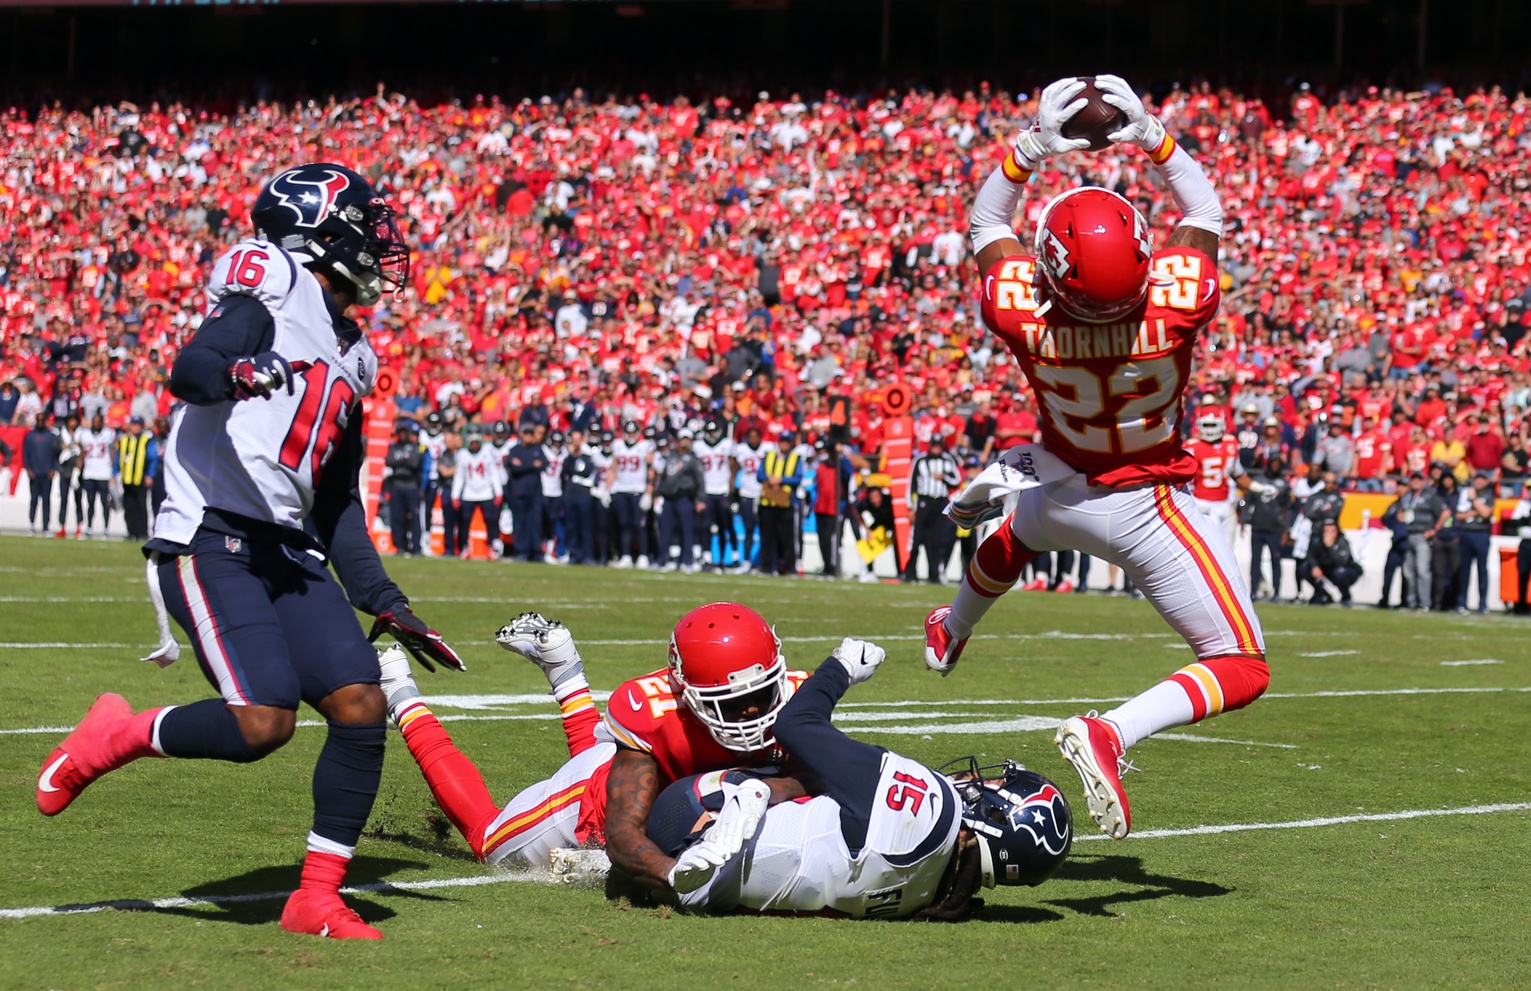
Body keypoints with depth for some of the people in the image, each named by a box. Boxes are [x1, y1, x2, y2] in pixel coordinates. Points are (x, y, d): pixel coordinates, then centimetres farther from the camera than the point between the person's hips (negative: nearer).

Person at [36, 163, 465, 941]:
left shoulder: (347, 357, 22)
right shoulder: (271, 280, -2)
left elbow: (339, 506, 25)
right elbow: (191, 372, -18)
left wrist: (384, 603, 22)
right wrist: (240, 372, -40)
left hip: (285, 552, 8)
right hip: (209, 540, -8)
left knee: (362, 706, -6)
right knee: (264, 722, -20)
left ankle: (317, 899, 3)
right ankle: (119, 735, 6)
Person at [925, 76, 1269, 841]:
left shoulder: (1022, 314, -29)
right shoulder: (1175, 306, -33)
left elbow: (987, 221, -7)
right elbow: (1205, 214, -11)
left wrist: (1031, 147, -16)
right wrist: (1154, 138, -14)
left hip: (1062, 490, 4)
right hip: (1148, 511, -4)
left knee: (1016, 533, 40)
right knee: (1241, 672, 0)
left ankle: (952, 633, 68)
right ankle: (1108, 733, -22)